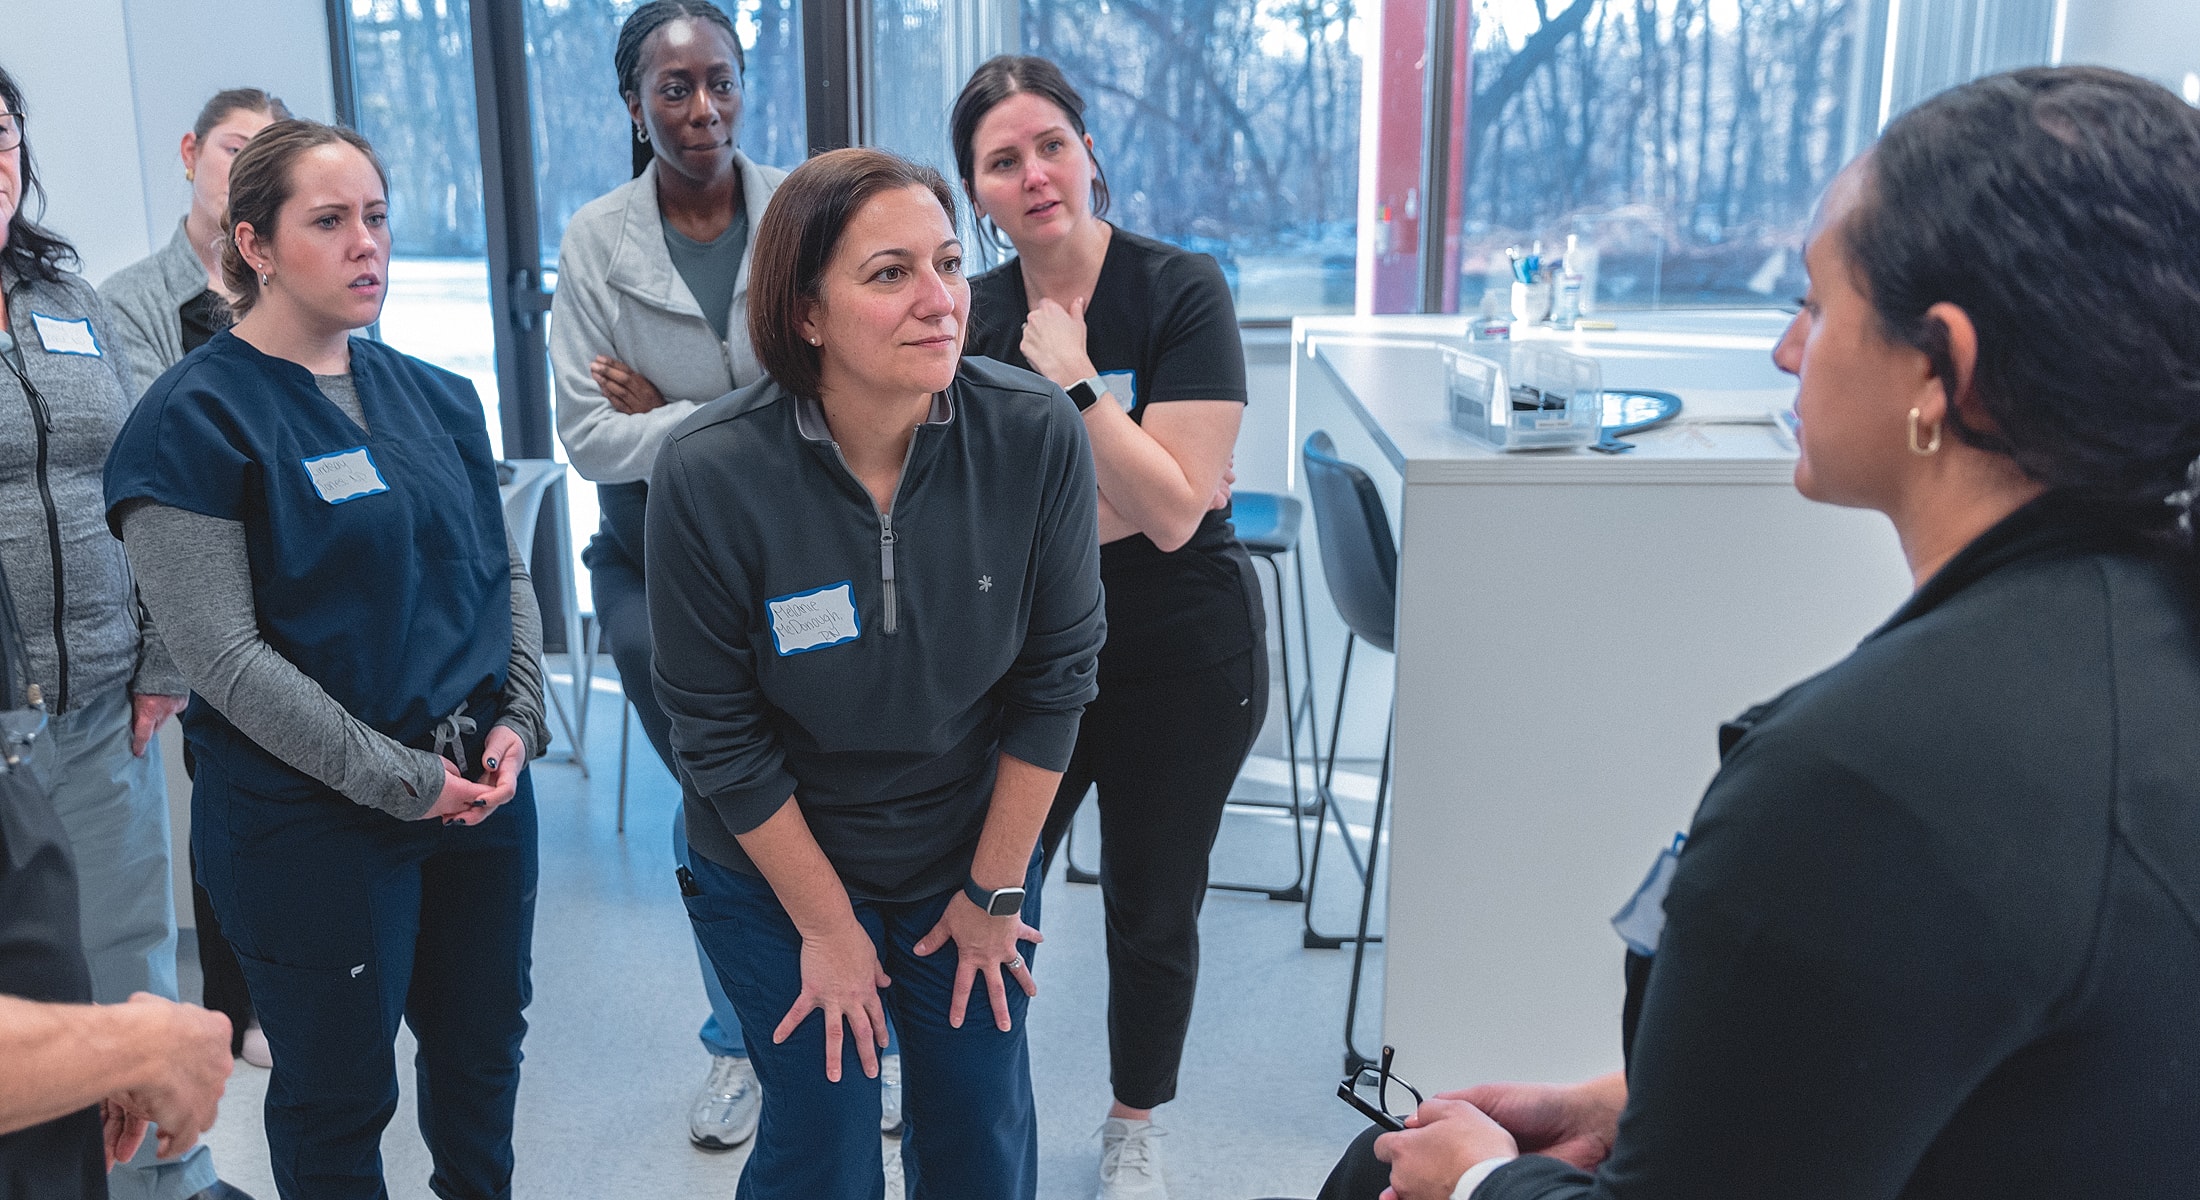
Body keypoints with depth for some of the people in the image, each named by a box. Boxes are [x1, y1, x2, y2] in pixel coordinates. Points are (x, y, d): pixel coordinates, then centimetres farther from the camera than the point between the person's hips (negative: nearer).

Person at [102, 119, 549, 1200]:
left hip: (486, 789, 6)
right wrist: (399, 778, -17)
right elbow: (222, 653, -17)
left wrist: (518, 718, -3)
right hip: (311, 820, -6)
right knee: (339, 1095, 10)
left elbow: (504, 570, 12)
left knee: (483, 1046, 19)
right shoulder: (195, 418, -11)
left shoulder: (435, 397, 8)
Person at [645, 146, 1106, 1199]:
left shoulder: (1036, 435, -20)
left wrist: (996, 888, -3)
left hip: (971, 857, 2)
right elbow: (717, 731, -14)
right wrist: (827, 924, -8)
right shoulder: (708, 473, -24)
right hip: (777, 872, -2)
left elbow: (1057, 674, -9)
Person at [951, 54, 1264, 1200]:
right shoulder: (975, 313, -2)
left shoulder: (1181, 289, -14)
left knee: (1150, 912, 13)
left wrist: (1073, 380, -23)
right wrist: (1127, 495, -13)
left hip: (1180, 664, -3)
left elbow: (1175, 511, -21)